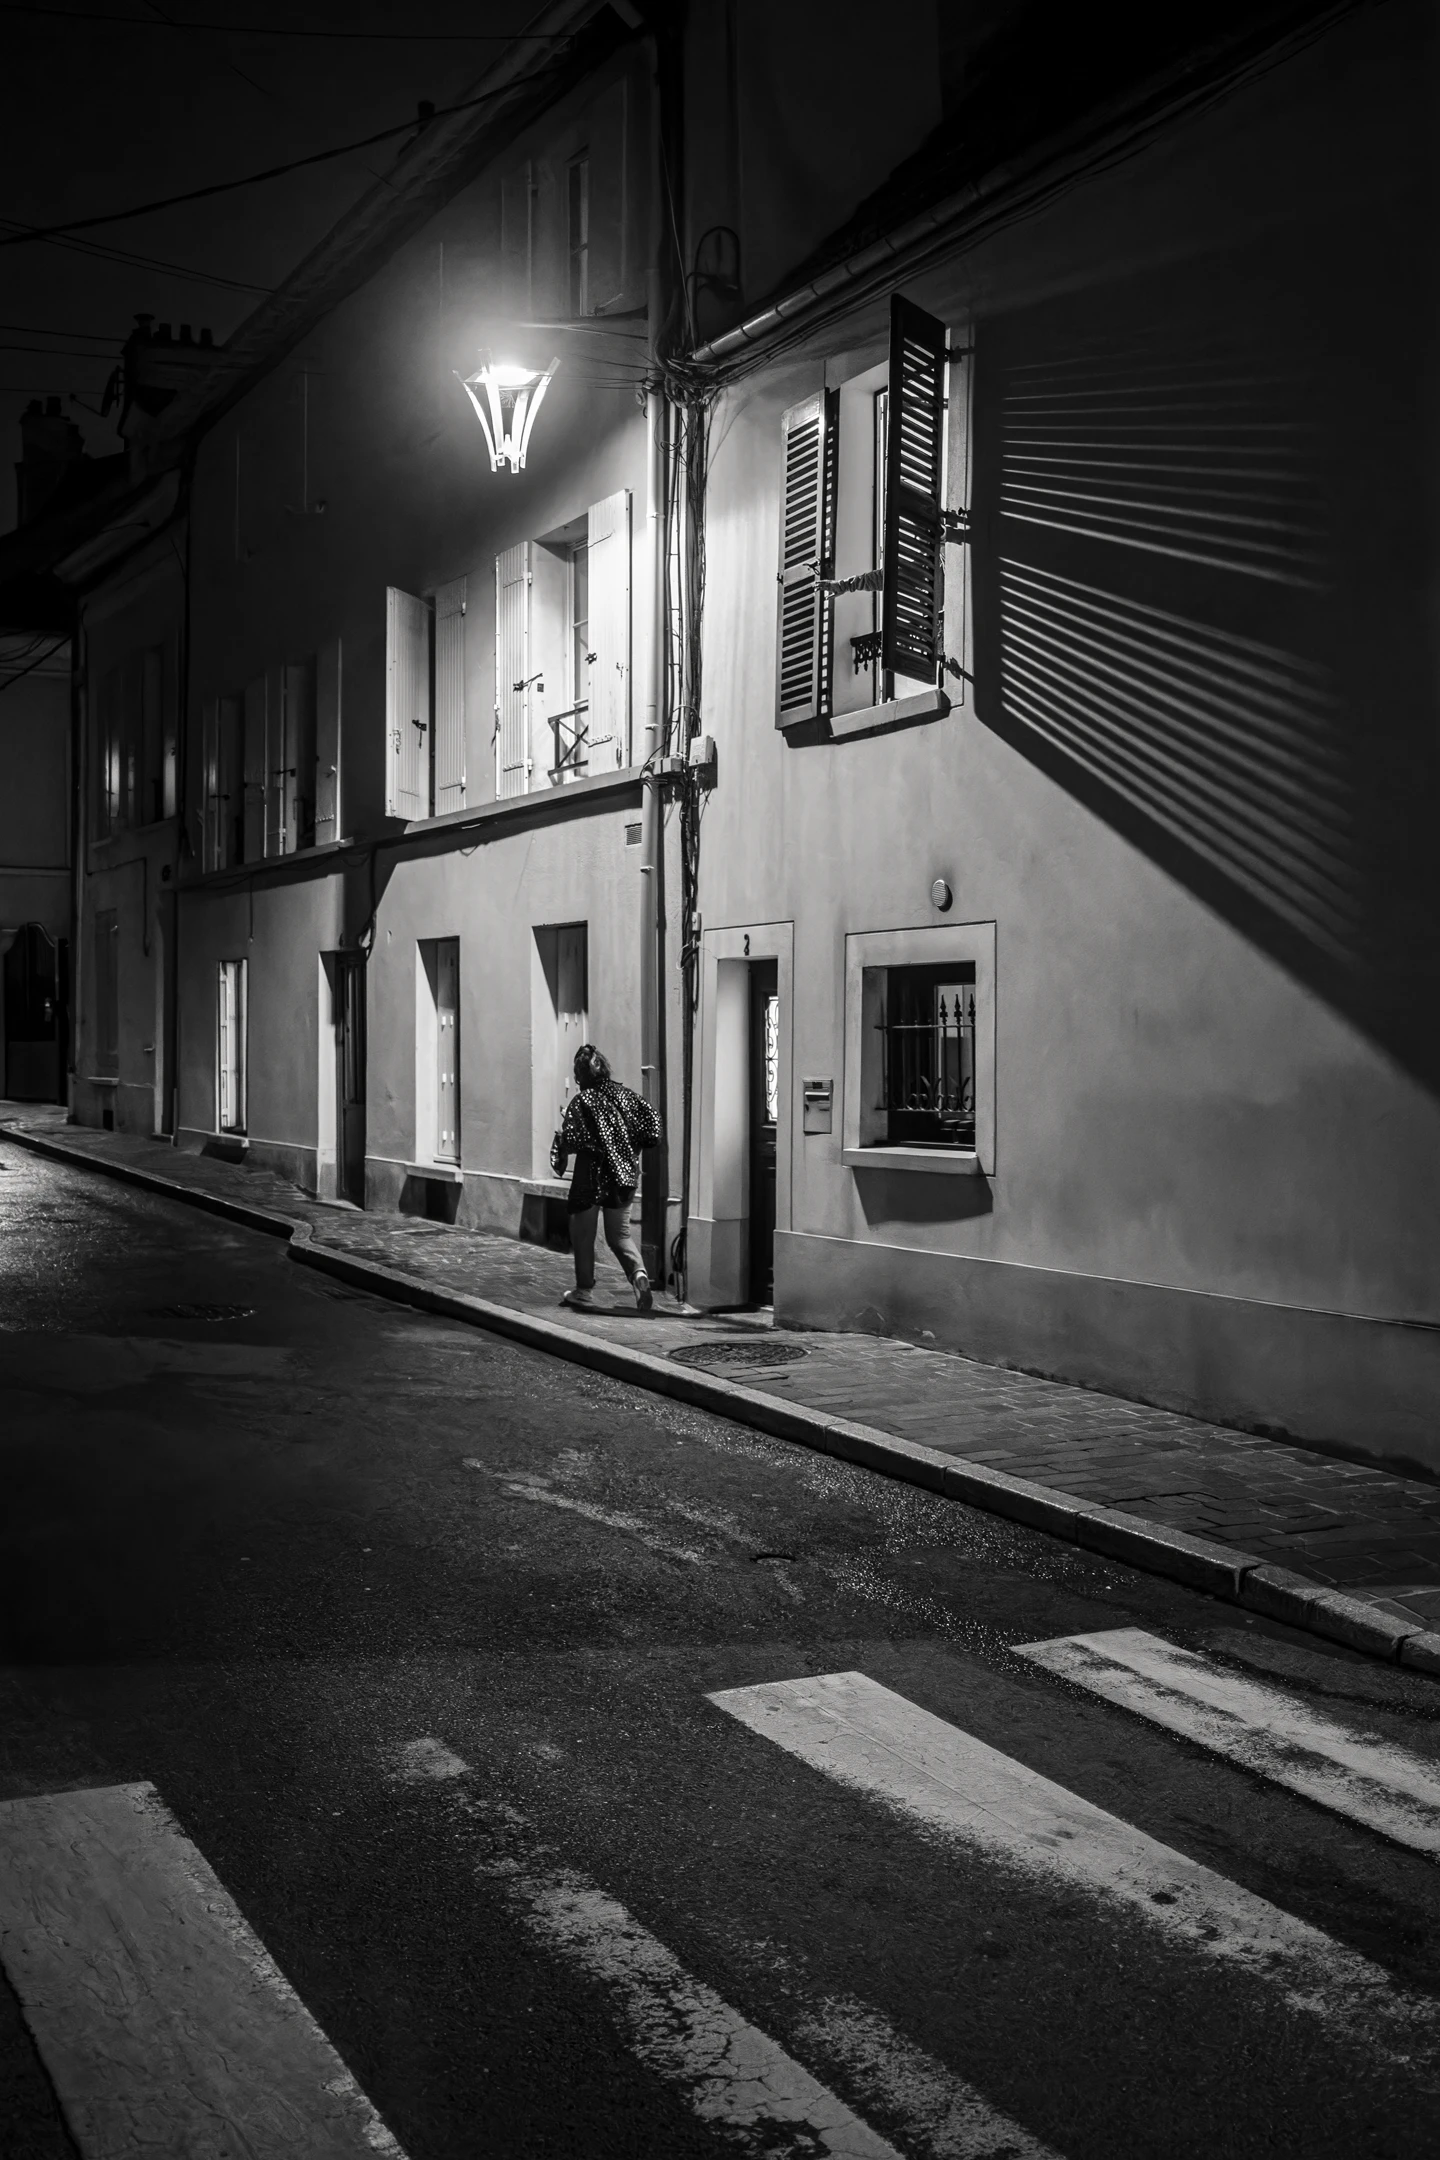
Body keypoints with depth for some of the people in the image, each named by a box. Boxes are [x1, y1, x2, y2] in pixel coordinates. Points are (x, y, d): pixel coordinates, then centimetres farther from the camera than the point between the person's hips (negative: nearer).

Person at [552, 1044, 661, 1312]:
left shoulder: (581, 1102, -11)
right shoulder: (625, 1094, 2)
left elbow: (571, 1141, -19)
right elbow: (651, 1122, -3)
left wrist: (560, 1142, 3)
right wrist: (630, 1148, 10)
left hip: (591, 1177, -4)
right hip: (624, 1174, 4)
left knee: (582, 1234, 12)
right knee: (620, 1233, 13)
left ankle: (584, 1291, 16)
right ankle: (638, 1272, -14)